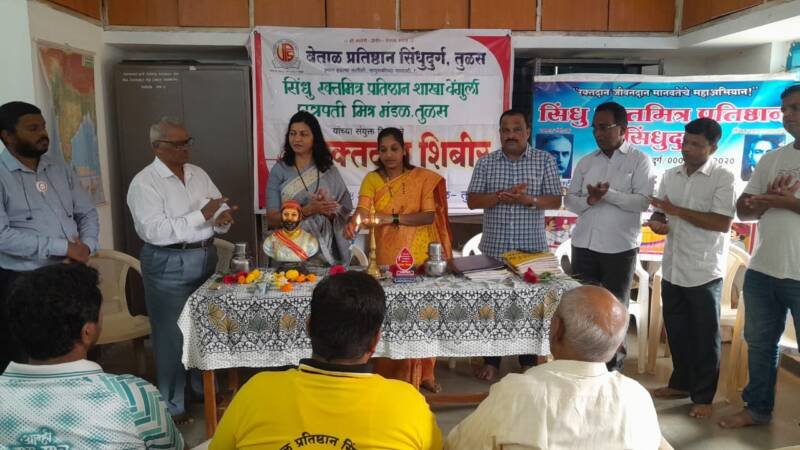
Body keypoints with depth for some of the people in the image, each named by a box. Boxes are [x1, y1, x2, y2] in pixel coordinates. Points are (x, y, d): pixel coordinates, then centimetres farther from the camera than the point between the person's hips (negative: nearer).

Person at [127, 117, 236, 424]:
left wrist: (223, 218, -15)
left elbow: (220, 210, 10)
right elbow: (155, 231, -21)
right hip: (169, 265, -6)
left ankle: (206, 387, 37)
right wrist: (201, 216, -24)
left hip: (206, 257, 6)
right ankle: (171, 405, 20)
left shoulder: (198, 174, 9)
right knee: (171, 334, 4)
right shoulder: (144, 183, -11)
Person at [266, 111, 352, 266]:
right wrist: (308, 210, -18)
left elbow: (344, 213, 5)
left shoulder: (329, 171, 4)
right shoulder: (279, 170, -1)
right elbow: (272, 219, -6)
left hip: (324, 250, 1)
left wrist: (327, 209, -16)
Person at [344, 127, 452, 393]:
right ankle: (391, 376, 12)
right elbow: (362, 209, -12)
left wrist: (393, 218, -20)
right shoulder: (372, 179, 4)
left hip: (421, 256, 0)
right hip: (387, 257, 0)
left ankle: (424, 373, 18)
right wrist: (353, 223, -35)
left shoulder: (424, 178, 2)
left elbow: (429, 216, -8)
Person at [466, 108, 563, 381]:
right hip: (494, 248, 1)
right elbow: (472, 200, -2)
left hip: (532, 248, -1)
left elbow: (556, 202, -1)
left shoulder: (545, 161, 2)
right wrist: (502, 196, -18)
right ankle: (491, 361, 20)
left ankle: (529, 362, 22)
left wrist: (529, 199, -20)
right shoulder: (486, 162, 4)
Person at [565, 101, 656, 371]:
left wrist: (608, 194, -20)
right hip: (584, 244, 4)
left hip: (620, 247, -4)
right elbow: (570, 200, 9)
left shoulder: (639, 160, -1)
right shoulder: (586, 162, 11)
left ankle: (612, 368, 22)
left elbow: (644, 201, -11)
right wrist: (589, 200, -11)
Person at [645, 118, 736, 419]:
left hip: (704, 271, -5)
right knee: (676, 331, 16)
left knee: (704, 336, 6)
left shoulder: (723, 178, -9)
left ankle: (703, 396, 19)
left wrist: (676, 210, -18)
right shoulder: (670, 175, 9)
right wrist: (656, 222, -10)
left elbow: (723, 223, -17)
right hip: (672, 268, 6)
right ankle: (681, 383, 33)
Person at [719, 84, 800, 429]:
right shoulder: (771, 159, 12)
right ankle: (757, 408, 29)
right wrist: (767, 200, -9)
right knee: (759, 343, 15)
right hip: (762, 271, 6)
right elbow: (743, 209, 9)